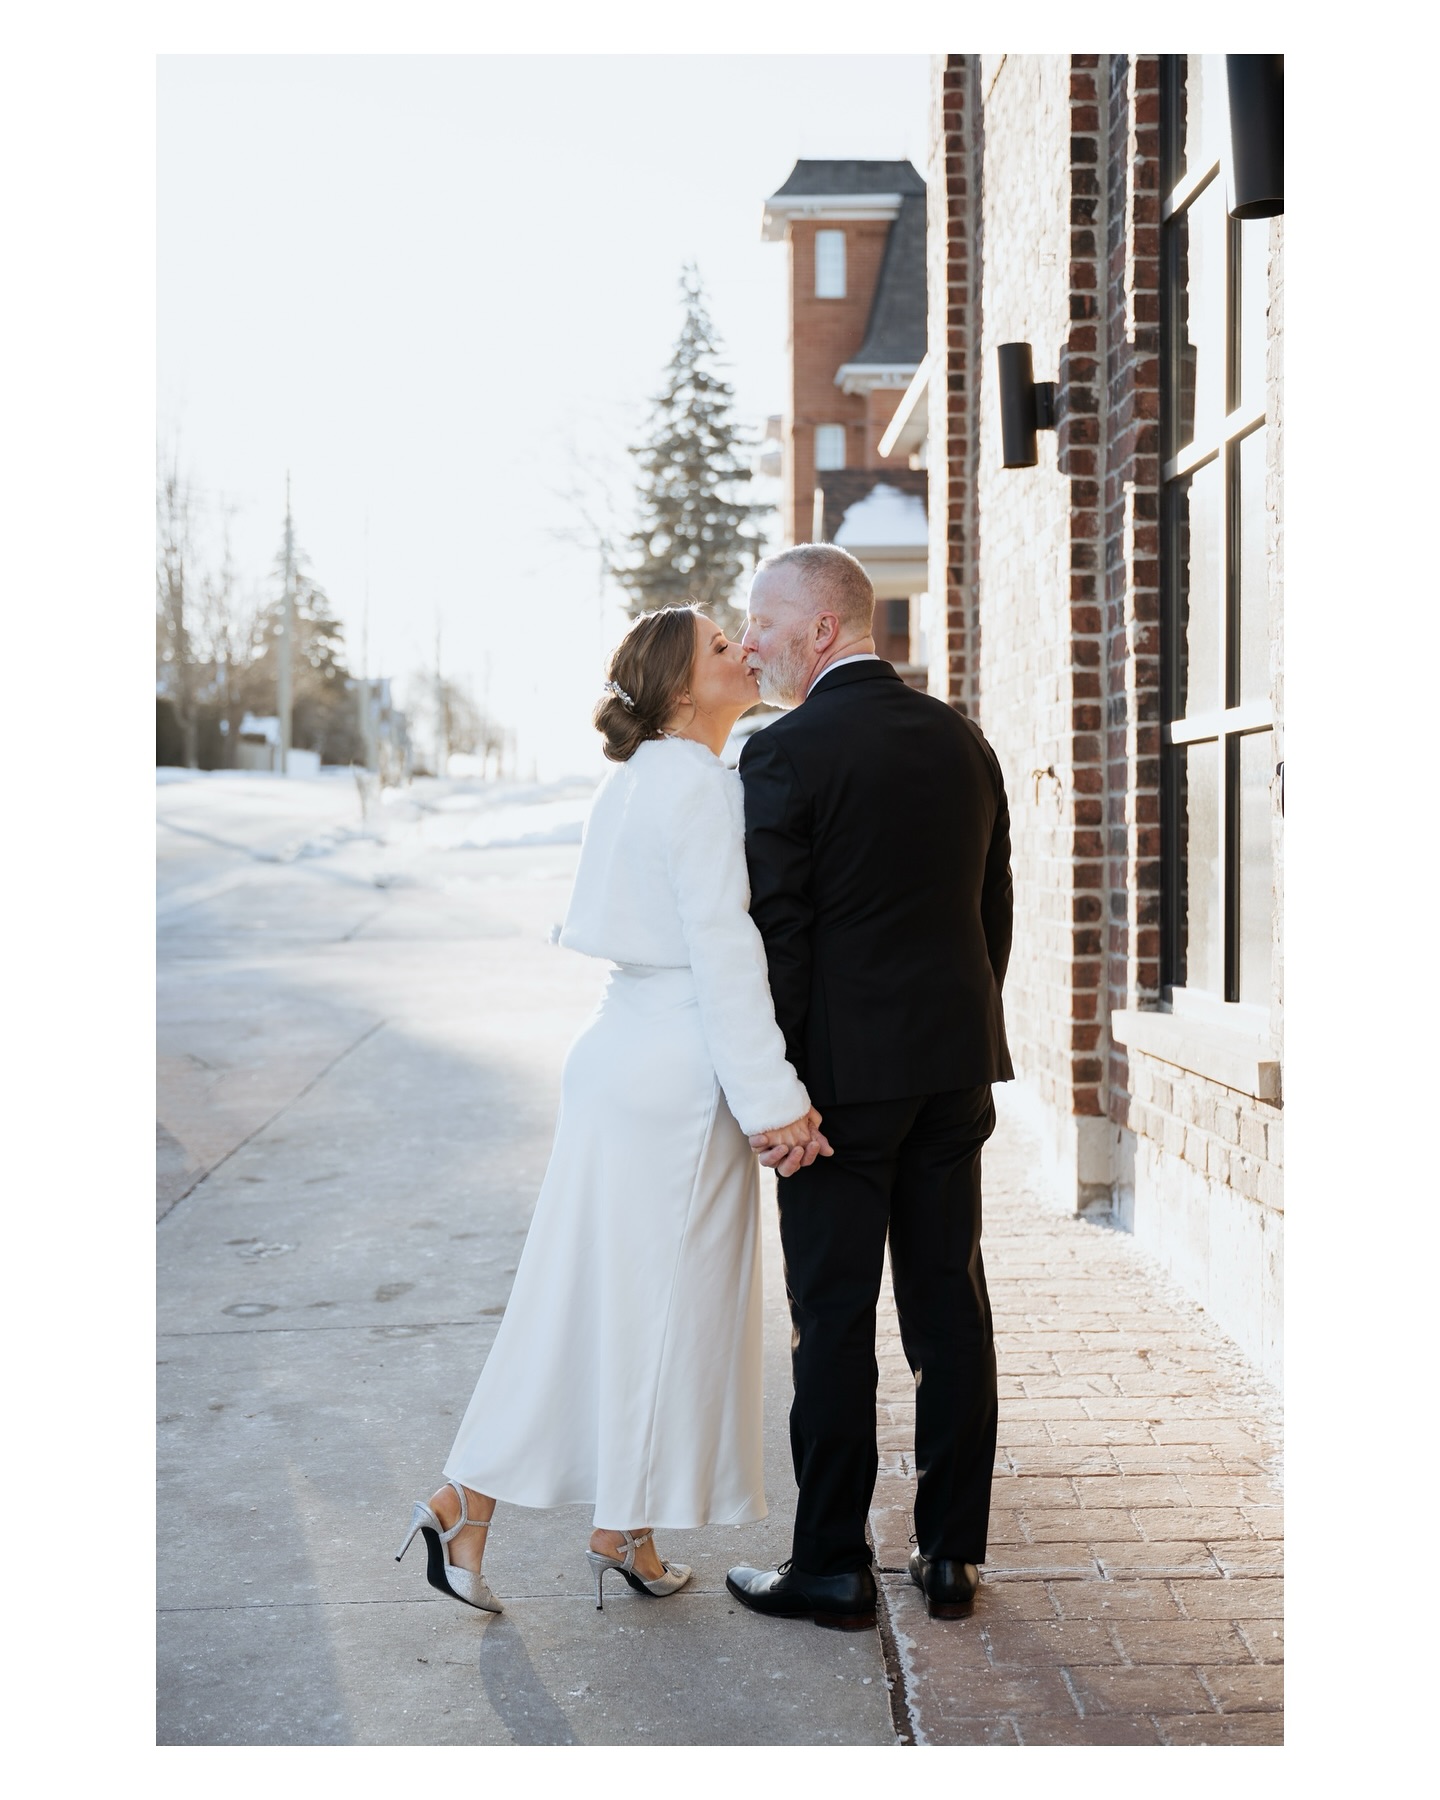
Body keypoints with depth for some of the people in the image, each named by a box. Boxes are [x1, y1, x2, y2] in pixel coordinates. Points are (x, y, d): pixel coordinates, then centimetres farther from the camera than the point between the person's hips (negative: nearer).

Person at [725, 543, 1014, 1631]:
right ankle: (953, 1552, 19)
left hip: (845, 1072, -6)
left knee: (834, 1318, 3)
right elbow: (994, 909, 13)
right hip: (956, 1067, 6)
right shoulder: (961, 738, 9)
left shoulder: (785, 755, -11)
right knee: (952, 1306, 11)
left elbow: (775, 937, -14)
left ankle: (833, 1565, 12)